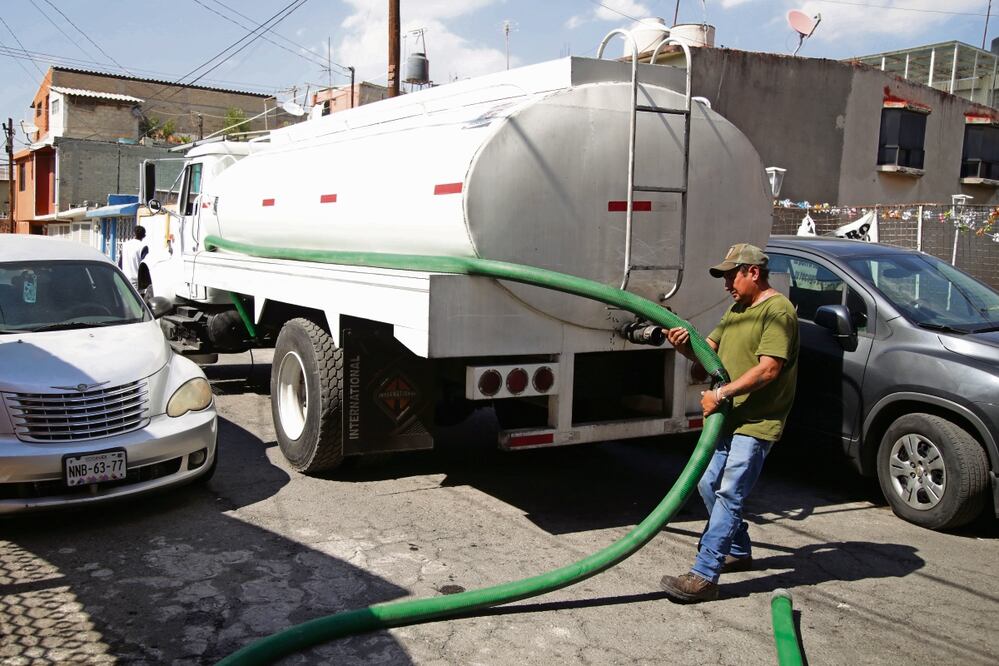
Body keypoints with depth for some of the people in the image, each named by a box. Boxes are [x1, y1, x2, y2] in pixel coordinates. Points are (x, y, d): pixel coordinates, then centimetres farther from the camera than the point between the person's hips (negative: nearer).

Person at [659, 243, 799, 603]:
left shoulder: (777, 310, -14)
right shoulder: (737, 309, 17)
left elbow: (768, 369, -22)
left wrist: (721, 394, -22)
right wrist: (685, 346, -4)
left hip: (757, 422, -10)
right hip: (728, 417, 10)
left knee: (728, 495, -11)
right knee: (709, 485, 16)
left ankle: (704, 575, -10)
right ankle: (738, 551, 34)